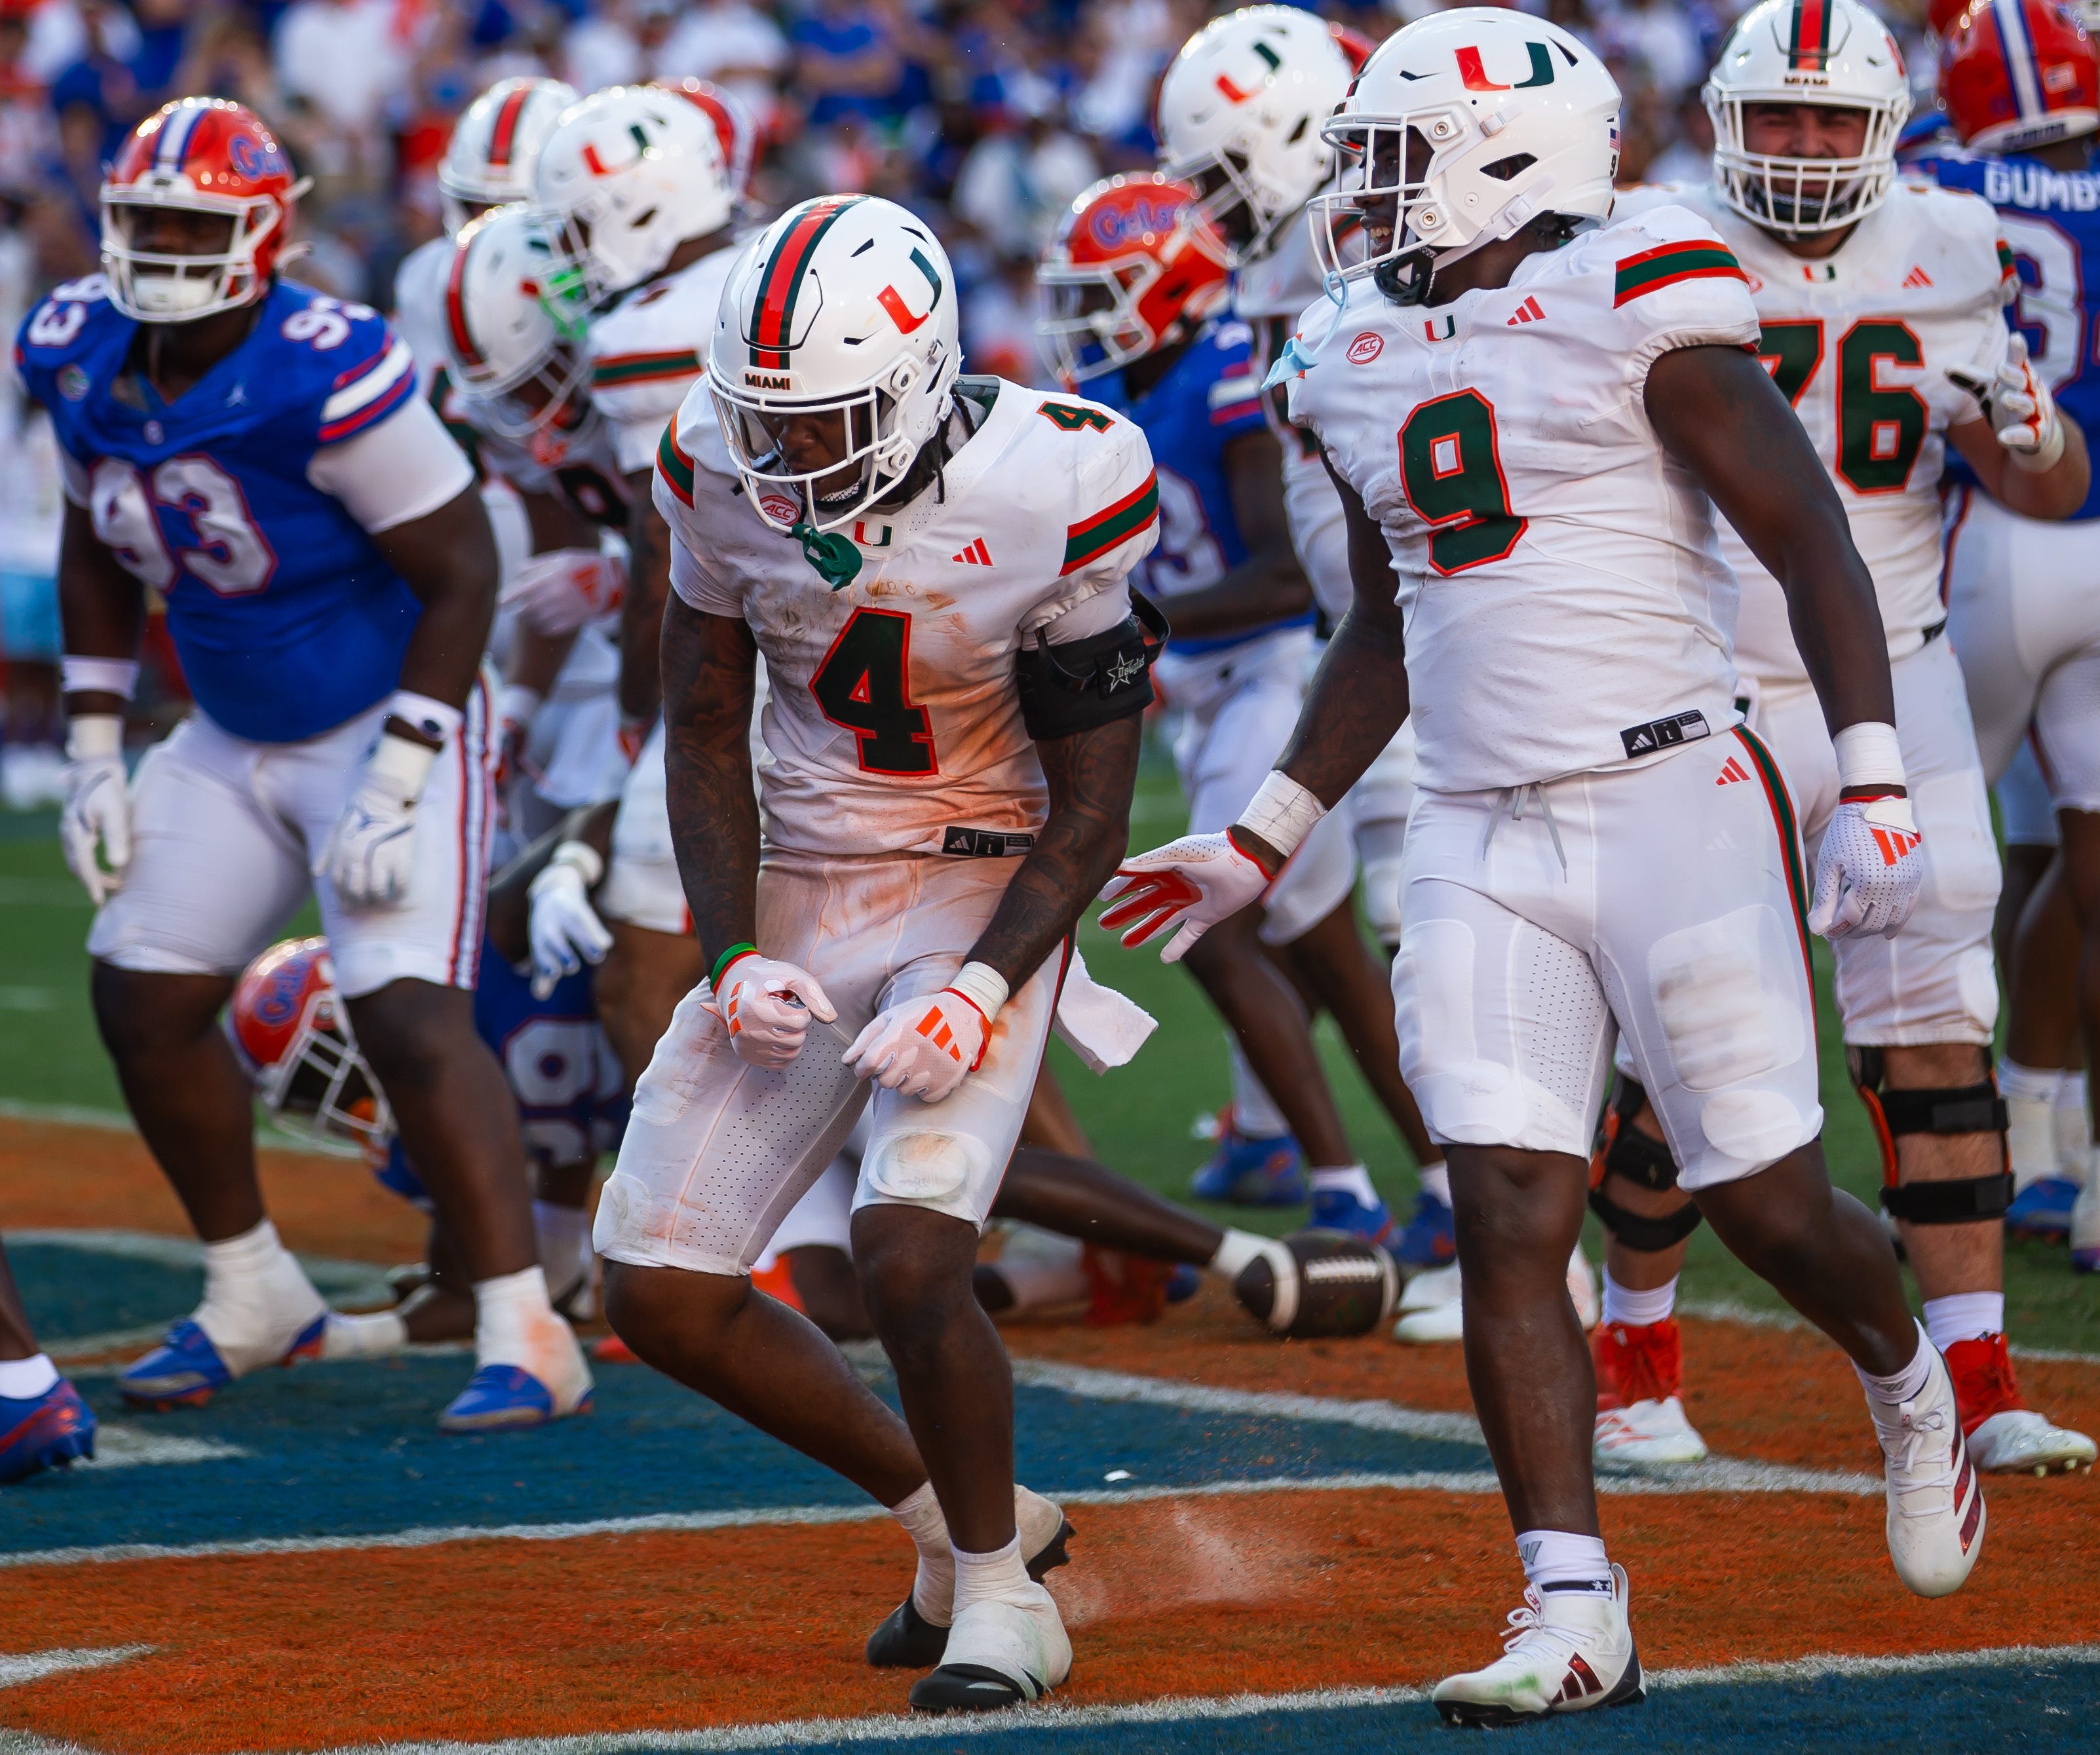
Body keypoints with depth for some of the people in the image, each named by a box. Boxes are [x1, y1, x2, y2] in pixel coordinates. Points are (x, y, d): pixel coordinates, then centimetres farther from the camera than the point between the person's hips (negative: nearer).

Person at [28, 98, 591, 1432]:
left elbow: (462, 575, -20)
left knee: (406, 1014, -19)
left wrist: (393, 789, -22)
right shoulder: (81, 356, -5)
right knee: (144, 1002, 6)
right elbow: (98, 555, 12)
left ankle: (527, 1338, -17)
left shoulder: (329, 378, -27)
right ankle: (255, 1298, 24)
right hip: (236, 743, 8)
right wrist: (95, 754, 8)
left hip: (391, 723, -8)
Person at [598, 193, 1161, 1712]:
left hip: (983, 893, -5)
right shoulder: (726, 476, -8)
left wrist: (982, 987, -24)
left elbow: (1090, 810, -11)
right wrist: (733, 957, -9)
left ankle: (1001, 1592, 1)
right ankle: (948, 1512, 20)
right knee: (660, 1292, -1)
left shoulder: (1049, 498, -18)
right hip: (794, 896, 5)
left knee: (907, 1261, -24)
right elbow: (706, 734, 4)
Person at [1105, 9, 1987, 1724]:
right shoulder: (1364, 362, 12)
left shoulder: (1636, 312, -8)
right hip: (1480, 842, 6)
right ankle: (1573, 1613, -3)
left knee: (1767, 1200, 1)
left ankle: (1910, 1390, 34)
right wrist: (1260, 842, 23)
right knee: (1507, 1221, -5)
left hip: (1673, 799, -5)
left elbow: (1814, 548, -8)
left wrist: (1873, 789, -16)